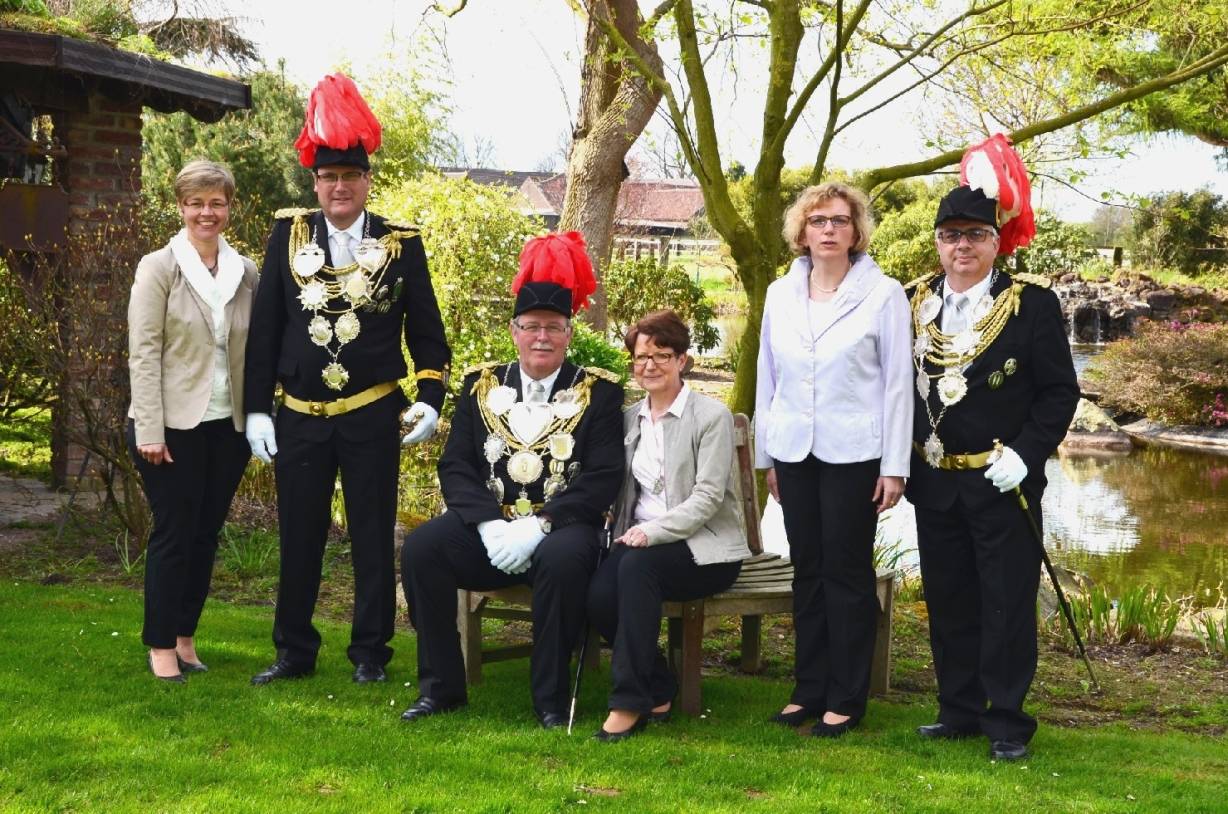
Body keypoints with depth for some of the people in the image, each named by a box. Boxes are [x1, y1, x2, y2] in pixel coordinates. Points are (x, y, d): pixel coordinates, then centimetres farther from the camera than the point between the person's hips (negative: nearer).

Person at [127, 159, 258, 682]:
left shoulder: (245, 272, 6)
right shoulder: (159, 267, -6)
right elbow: (143, 353, -9)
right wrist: (150, 430, -14)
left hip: (228, 426, 4)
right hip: (173, 425, -4)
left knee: (206, 534, 10)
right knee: (173, 534, 2)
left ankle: (186, 636, 23)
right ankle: (161, 645, 14)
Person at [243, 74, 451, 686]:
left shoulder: (401, 243, 0)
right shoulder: (288, 234, 3)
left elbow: (425, 330, 4)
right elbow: (264, 328, 4)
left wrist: (430, 399, -7)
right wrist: (256, 409, -1)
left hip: (372, 416, -1)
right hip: (299, 416, 2)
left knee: (373, 537, 6)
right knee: (299, 537, 9)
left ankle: (371, 653, 18)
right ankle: (294, 651, 21)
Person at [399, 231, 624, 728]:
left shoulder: (597, 393, 3)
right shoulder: (481, 385, 11)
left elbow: (602, 480, -7)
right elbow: (454, 467, 5)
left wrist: (536, 527, -18)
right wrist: (491, 526, -13)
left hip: (559, 531, -3)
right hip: (488, 530, 3)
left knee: (563, 560, -36)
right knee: (420, 548, -23)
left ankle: (551, 700, -18)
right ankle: (440, 686, -8)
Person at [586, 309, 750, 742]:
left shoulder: (712, 415, -5)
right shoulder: (630, 418, 14)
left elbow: (707, 498, -13)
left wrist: (653, 531, -25)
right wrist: (625, 534, -5)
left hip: (705, 547, -5)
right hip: (643, 540, 5)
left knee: (637, 566, -35)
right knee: (598, 593, -26)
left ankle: (629, 701, -27)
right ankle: (658, 690, -5)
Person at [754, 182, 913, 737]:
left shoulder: (883, 295, -4)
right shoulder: (780, 295, 8)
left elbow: (897, 382, -4)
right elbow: (768, 377, 12)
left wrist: (894, 467, -7)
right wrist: (767, 456, 11)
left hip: (853, 454, -4)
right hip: (794, 451, 4)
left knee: (847, 572, 1)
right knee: (807, 570, 9)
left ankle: (845, 699, 11)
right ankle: (809, 689, 19)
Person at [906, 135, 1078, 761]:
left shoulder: (1032, 303, -6)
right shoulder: (914, 301, 6)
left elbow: (1060, 391, -6)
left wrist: (1024, 455, -16)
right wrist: (902, 459, 3)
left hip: (1002, 483, -4)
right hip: (934, 482, 4)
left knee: (1007, 603, 2)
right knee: (948, 601, 12)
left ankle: (1006, 722, 13)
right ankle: (959, 711, 25)